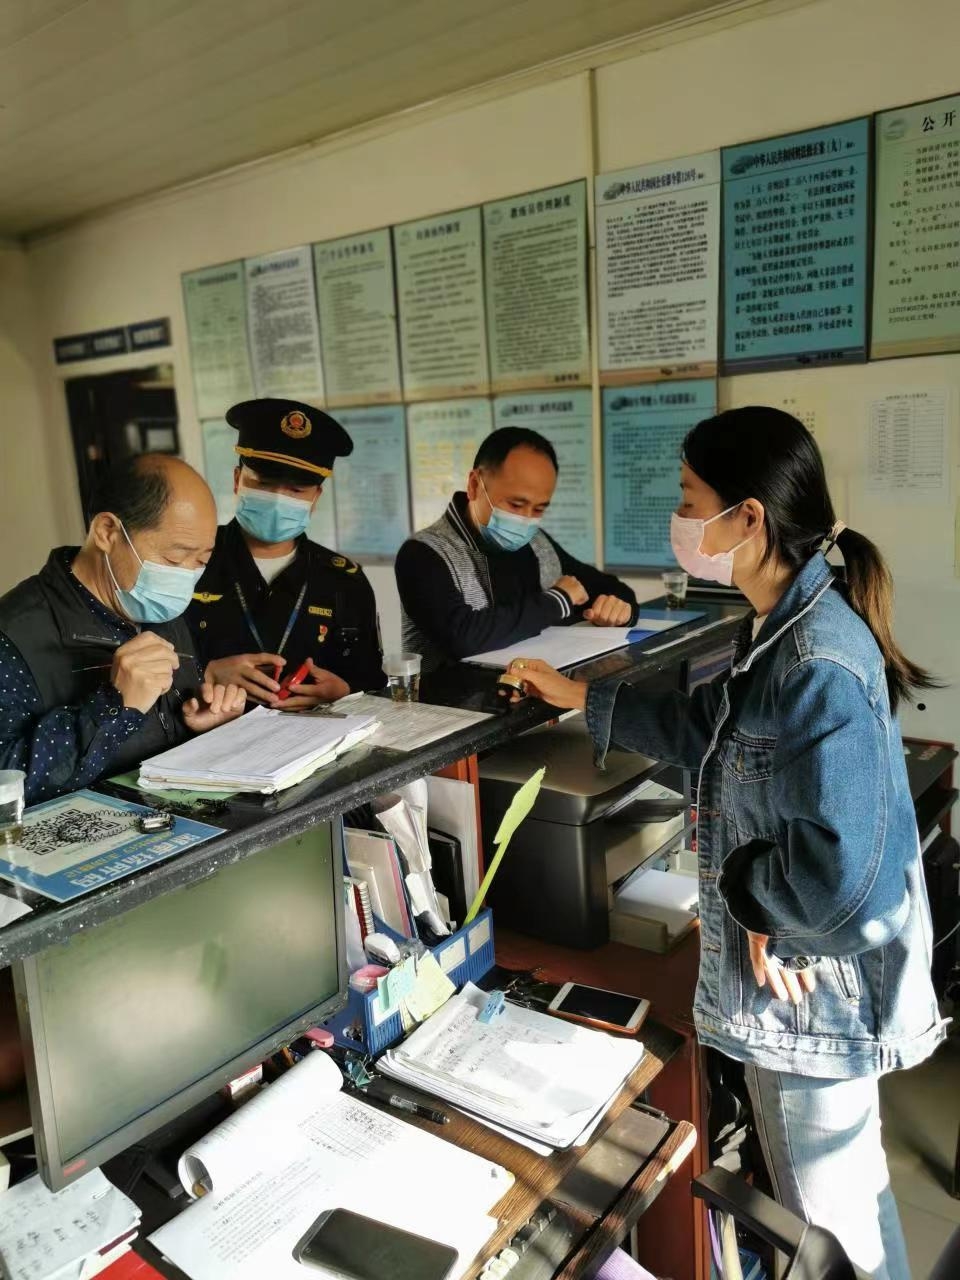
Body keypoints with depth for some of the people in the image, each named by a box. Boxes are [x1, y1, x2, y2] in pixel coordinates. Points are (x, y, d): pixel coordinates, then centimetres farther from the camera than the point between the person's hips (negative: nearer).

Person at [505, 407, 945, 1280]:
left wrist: (740, 883, -14)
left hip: (814, 981, -9)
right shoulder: (786, 627, 2)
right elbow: (711, 729, 16)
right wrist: (582, 698, 20)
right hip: (791, 970, 9)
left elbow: (836, 873, -33)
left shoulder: (819, 666, -29)